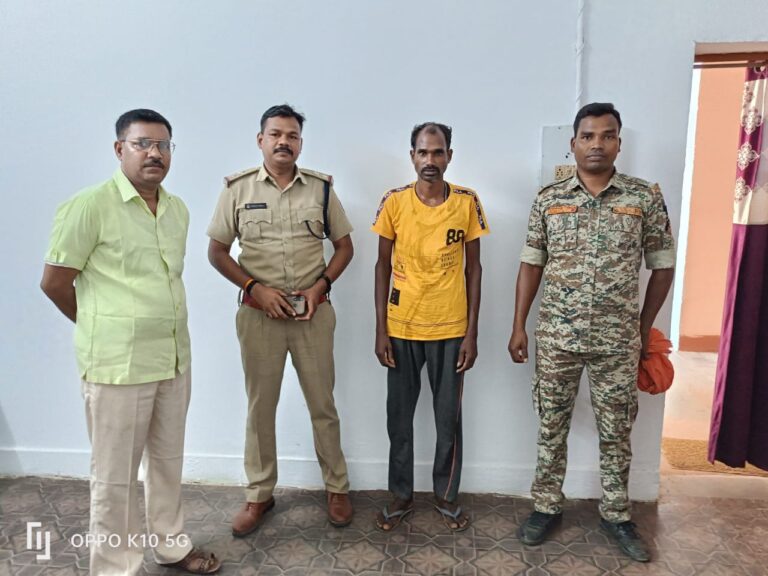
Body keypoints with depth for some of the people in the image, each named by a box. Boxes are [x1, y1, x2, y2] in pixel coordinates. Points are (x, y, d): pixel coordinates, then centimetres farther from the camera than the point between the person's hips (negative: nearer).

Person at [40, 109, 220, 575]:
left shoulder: (178, 209, 8)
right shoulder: (89, 206, -11)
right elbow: (54, 282, -6)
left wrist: (159, 327, 13)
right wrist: (105, 328, 5)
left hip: (175, 359, 6)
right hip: (118, 364, -6)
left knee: (169, 460, 19)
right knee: (116, 475, 8)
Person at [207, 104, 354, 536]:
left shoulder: (321, 187, 1)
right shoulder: (238, 189, -1)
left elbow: (344, 246, 7)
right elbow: (217, 251, 2)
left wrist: (320, 285, -8)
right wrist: (255, 287, -11)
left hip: (314, 313, 0)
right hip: (259, 313, 0)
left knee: (323, 403, 10)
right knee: (261, 406, 11)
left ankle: (338, 487, 28)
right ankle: (260, 494, 28)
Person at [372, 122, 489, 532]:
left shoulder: (467, 202, -3)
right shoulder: (393, 202, -3)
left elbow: (473, 267, 1)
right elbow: (383, 265, 1)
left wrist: (472, 332, -3)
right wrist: (380, 329, -3)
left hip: (451, 329, 0)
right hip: (401, 328, 1)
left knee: (449, 418, 11)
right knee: (399, 417, 11)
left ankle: (446, 495, 31)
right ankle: (401, 495, 30)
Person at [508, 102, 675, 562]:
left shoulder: (646, 197, -2)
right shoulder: (549, 199, 1)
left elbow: (663, 265, 5)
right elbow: (531, 264, 4)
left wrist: (645, 327, 6)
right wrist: (519, 326, 0)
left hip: (619, 340, 0)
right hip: (557, 336, 1)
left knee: (616, 431, 12)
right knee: (552, 427, 12)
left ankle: (616, 515, 32)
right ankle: (547, 507, 29)